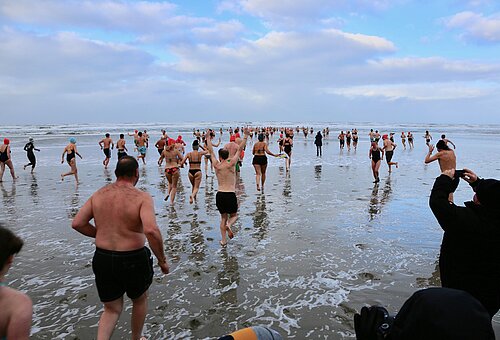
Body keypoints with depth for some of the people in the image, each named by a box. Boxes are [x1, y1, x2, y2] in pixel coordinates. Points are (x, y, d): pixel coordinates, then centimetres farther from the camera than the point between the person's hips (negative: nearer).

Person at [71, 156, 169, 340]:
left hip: (102, 258, 4)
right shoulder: (142, 197, -16)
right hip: (133, 259, -4)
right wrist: (162, 260, -18)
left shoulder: (99, 194, 1)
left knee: (112, 309, 22)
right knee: (140, 300, 26)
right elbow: (151, 230, -30)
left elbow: (77, 223, 2)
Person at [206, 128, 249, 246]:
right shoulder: (231, 164, -4)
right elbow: (239, 149, 1)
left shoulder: (216, 165, 3)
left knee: (223, 217, 17)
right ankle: (229, 225, -14)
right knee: (234, 215, 18)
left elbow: (211, 151, 16)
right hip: (230, 195, -3)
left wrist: (208, 139, 28)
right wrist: (246, 136, 7)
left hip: (219, 195, 3)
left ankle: (223, 240, 14)